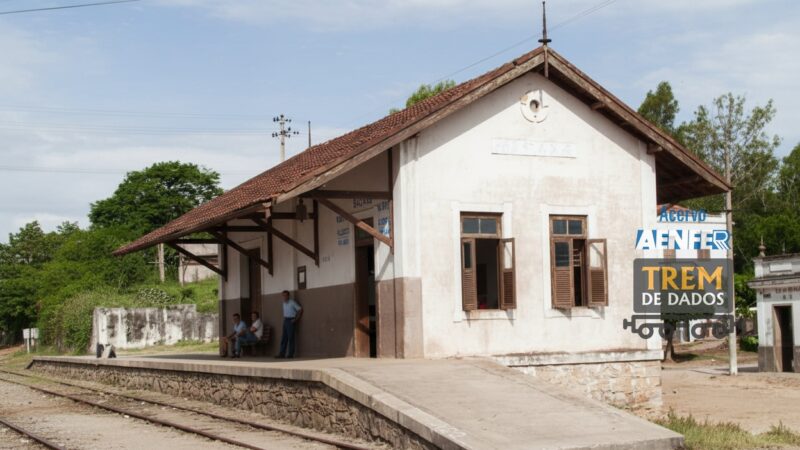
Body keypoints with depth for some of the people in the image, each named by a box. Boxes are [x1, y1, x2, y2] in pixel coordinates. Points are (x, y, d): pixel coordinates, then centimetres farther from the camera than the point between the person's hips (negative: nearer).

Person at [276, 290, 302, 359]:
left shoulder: (292, 302, -11)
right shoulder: (284, 303, 12)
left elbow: (300, 310, -11)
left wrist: (296, 319, -10)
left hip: (290, 321, -8)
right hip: (285, 320, 8)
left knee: (290, 338, -6)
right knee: (284, 338, 4)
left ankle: (290, 354, -3)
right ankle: (282, 353, 4)